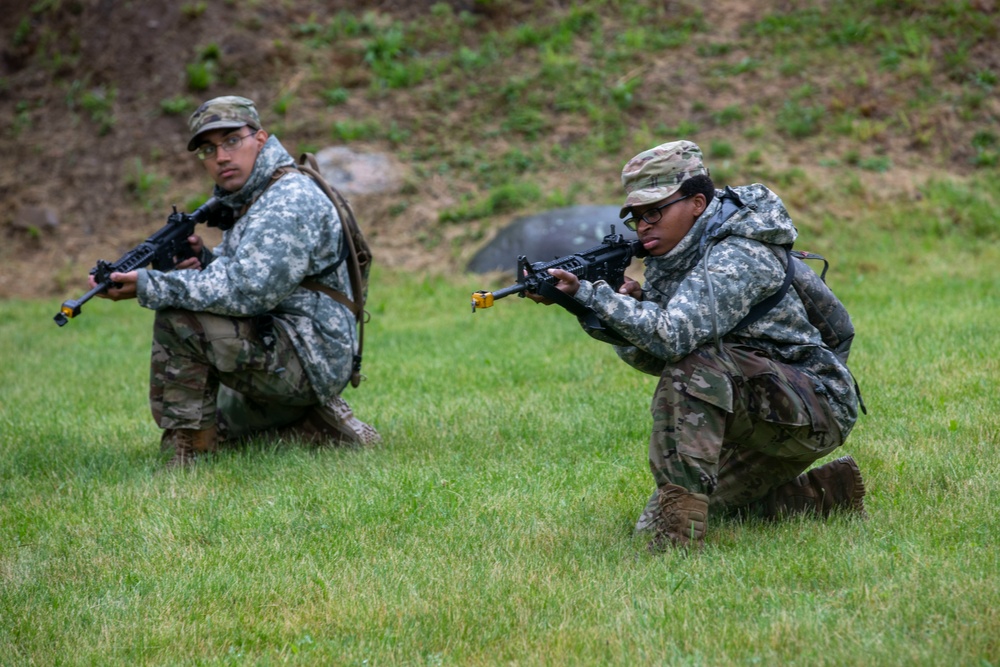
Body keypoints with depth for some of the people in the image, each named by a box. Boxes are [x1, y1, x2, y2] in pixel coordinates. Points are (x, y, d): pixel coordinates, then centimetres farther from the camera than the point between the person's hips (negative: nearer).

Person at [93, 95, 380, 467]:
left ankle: (184, 461, -16)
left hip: (307, 360, -11)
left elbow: (246, 290, -30)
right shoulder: (248, 201, 14)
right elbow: (234, 275, 19)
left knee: (178, 322, -23)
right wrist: (204, 261, -5)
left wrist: (149, 287, -30)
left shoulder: (290, 202, -19)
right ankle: (319, 424, 17)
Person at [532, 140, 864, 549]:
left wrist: (588, 293, -35)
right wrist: (630, 304, -16)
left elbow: (672, 337, -36)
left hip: (817, 408, -10)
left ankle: (678, 532, -32)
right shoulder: (675, 257, 5)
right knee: (654, 526, 10)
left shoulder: (736, 258, -22)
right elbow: (653, 359, 3)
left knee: (695, 364, -31)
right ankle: (824, 493, 17)